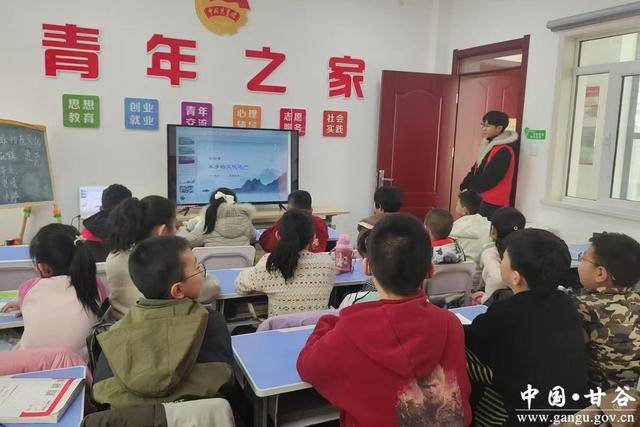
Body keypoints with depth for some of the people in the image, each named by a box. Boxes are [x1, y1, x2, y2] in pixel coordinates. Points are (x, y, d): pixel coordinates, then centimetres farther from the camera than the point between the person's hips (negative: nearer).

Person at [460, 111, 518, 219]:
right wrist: (465, 186, -3)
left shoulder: (504, 151, -16)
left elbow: (489, 179, -19)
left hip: (492, 203, -9)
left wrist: (469, 190, -9)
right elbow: (476, 170, 13)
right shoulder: (489, 145, 14)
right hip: (480, 199, 9)